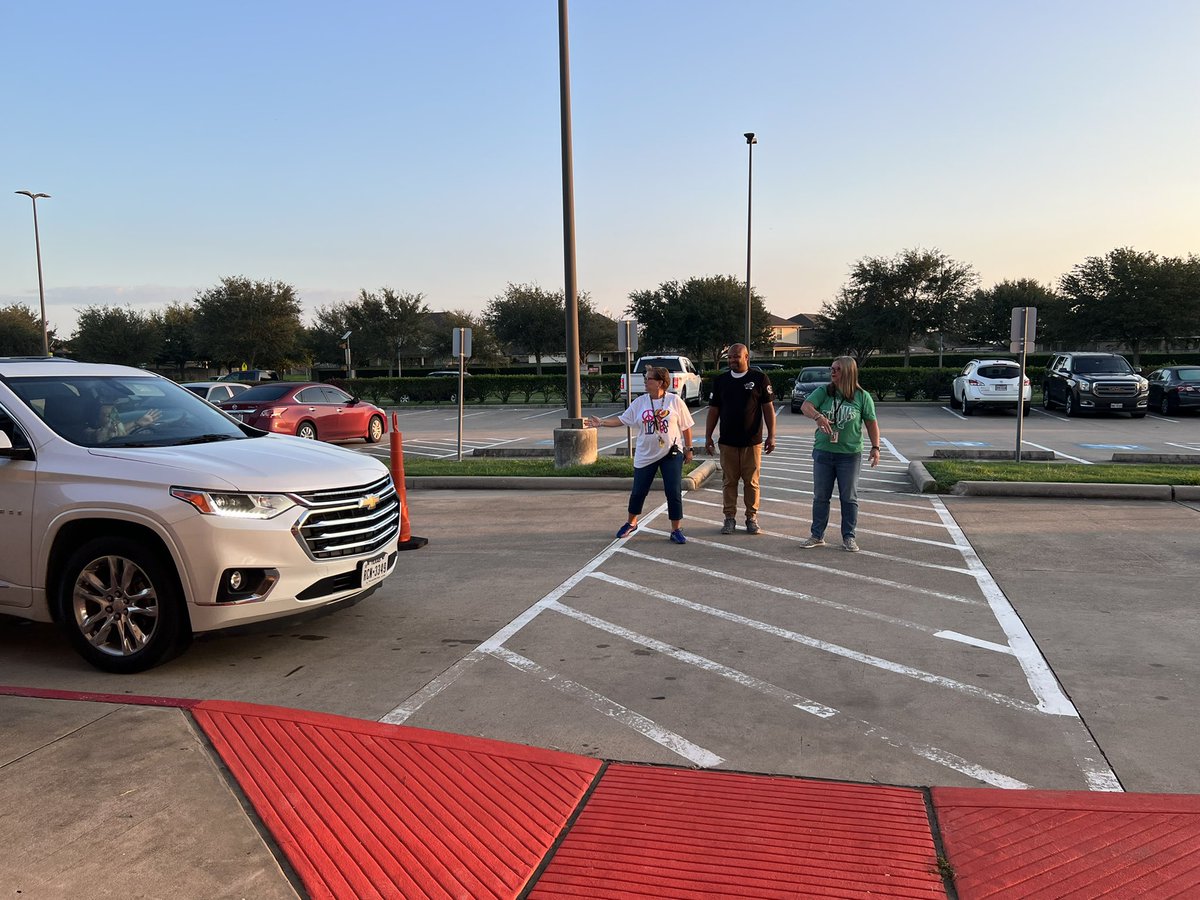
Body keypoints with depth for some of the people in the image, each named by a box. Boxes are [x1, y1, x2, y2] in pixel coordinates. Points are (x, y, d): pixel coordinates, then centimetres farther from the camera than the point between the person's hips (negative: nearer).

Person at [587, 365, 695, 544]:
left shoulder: (675, 401, -6)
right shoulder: (640, 402, 0)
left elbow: (686, 427, 0)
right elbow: (622, 419, 3)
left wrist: (688, 449, 1)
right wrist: (601, 422, -7)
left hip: (672, 454, -2)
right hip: (645, 455, 2)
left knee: (674, 492, -4)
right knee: (638, 491, 9)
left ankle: (676, 529, 9)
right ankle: (631, 523, 31)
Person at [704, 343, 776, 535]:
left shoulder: (759, 378, 0)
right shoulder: (721, 380, 8)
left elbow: (768, 408, 1)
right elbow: (713, 410, 11)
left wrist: (771, 436, -4)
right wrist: (708, 436, 7)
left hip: (752, 441, -2)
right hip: (727, 442, 2)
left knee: (752, 482, 4)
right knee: (729, 481, 6)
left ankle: (752, 517, 14)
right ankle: (730, 518, 14)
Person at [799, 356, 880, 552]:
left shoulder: (862, 397, -1)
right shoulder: (823, 392, 0)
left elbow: (871, 423, 3)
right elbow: (805, 406, -16)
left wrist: (875, 447, -3)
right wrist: (818, 416, -36)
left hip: (850, 455, -2)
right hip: (823, 452, 2)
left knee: (849, 497, 6)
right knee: (820, 496, 9)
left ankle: (849, 537, 17)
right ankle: (817, 536, 19)